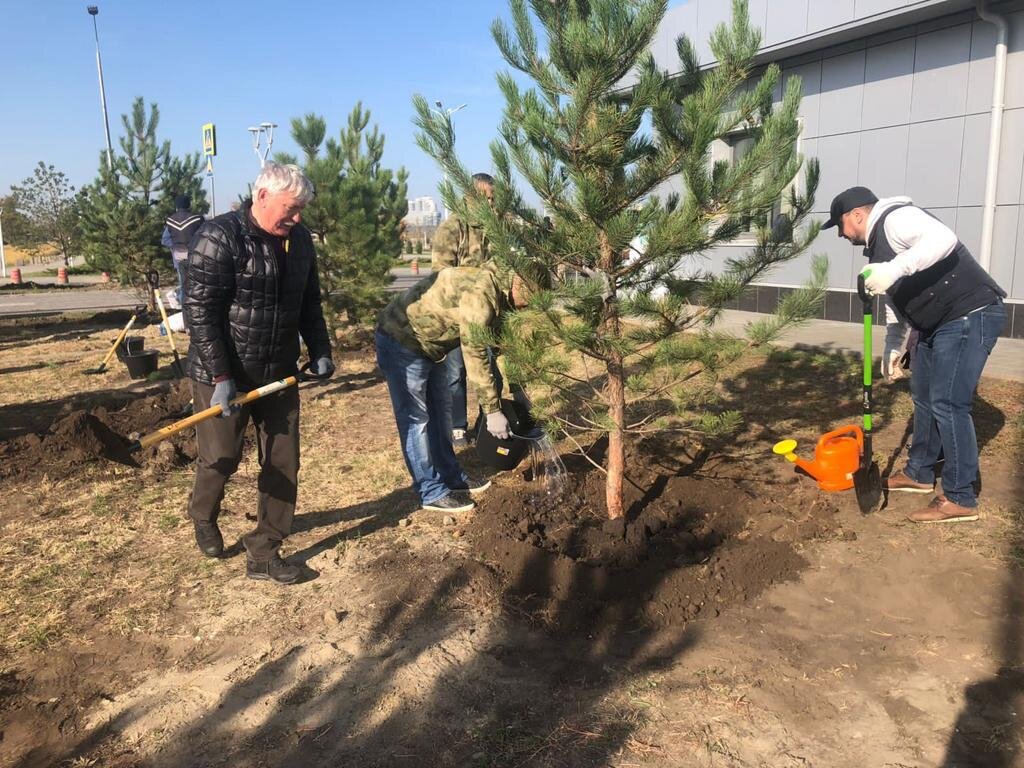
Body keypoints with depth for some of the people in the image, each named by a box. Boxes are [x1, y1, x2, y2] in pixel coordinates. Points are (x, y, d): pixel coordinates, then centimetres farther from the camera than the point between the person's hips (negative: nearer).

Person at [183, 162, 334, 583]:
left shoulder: (299, 239, 5)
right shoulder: (219, 238, -16)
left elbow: (309, 303, 16)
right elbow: (200, 312, -19)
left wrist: (320, 352, 8)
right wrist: (220, 378, -21)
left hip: (279, 374, 6)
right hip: (223, 375, -6)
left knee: (283, 465, 5)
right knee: (221, 458, 9)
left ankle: (263, 553, 18)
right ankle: (203, 519, 42)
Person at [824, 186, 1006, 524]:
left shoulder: (895, 217, -13)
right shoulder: (877, 243, 18)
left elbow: (944, 239, -33)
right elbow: (901, 299, 24)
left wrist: (893, 270, -38)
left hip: (969, 316, -11)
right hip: (934, 325, 11)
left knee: (948, 404, -10)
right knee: (924, 398, 17)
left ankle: (960, 499, -1)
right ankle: (919, 473, 33)